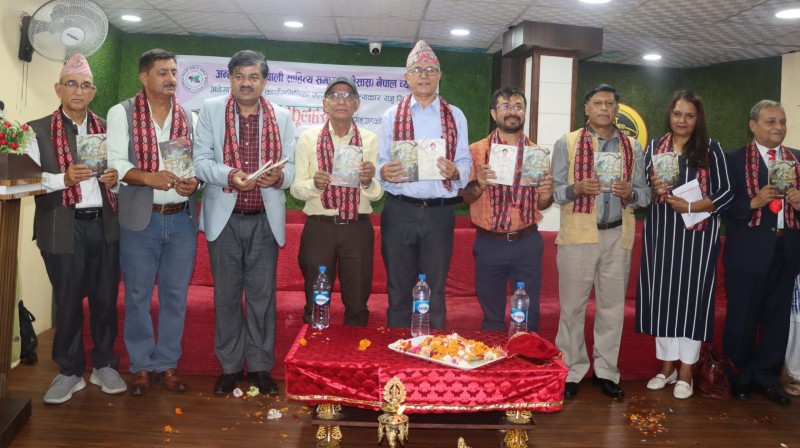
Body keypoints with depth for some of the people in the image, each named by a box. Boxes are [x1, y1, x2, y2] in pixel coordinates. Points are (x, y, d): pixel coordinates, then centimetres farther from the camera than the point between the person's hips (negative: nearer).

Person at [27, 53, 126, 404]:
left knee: (105, 299, 8)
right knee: (68, 302, 7)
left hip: (104, 225, 2)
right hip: (63, 228, -2)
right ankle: (70, 371, 22)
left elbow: (120, 173, 16)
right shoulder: (38, 130, 3)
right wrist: (64, 179, -19)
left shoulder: (107, 128, 12)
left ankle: (104, 365, 24)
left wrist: (114, 179, -6)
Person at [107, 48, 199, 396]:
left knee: (175, 295, 8)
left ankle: (167, 363, 21)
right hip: (140, 219, -2)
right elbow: (115, 163, -7)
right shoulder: (121, 113, 1)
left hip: (182, 219, 2)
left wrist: (195, 182, -13)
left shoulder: (189, 118, 9)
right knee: (138, 295, 6)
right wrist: (149, 177, -24)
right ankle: (141, 365, 21)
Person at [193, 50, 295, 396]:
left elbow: (291, 166, 3)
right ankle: (230, 366, 20)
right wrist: (229, 176, -21)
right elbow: (201, 160, -3)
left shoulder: (282, 117, 7)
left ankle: (260, 367, 18)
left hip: (265, 218, 1)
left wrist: (278, 176, -20)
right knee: (226, 294, 7)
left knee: (262, 294, 5)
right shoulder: (211, 110, 4)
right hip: (224, 216, 0)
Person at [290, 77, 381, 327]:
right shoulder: (309, 138, 3)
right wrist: (315, 184, -21)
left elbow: (376, 194, 1)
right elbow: (296, 188, -1)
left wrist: (367, 182, -20)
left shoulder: (370, 140, 4)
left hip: (357, 229, 1)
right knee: (316, 304, 9)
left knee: (357, 303, 10)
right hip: (319, 228, -1)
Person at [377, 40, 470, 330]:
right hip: (399, 211, 0)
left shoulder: (455, 116, 9)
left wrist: (455, 172, -18)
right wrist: (384, 172, -18)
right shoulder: (392, 115, 8)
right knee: (399, 289, 7)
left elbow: (465, 163, 4)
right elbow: (380, 162, 4)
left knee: (435, 292, 7)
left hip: (440, 213, 0)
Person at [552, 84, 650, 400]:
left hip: (618, 235, 3)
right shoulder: (566, 143, 3)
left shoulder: (632, 147, 11)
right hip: (577, 234, -2)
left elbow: (645, 194, 8)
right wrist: (578, 188, -20)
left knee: (612, 306, 8)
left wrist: (630, 192, -13)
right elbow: (553, 192, -2)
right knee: (572, 306, 2)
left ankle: (605, 371, 21)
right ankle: (571, 370, 14)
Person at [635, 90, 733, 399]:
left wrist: (689, 206, -16)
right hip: (661, 234, 2)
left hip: (697, 235, -2)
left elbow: (726, 194, -3)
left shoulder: (711, 149, 1)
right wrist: (654, 192, -13)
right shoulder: (654, 148, 8)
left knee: (692, 295, 1)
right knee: (662, 295, 5)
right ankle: (667, 365, 19)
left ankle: (686, 372, 12)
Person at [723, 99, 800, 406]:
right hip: (748, 253, -4)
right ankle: (738, 378, 22)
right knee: (742, 319, 6)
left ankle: (766, 377, 27)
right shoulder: (735, 160, -3)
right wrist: (753, 202, -22)